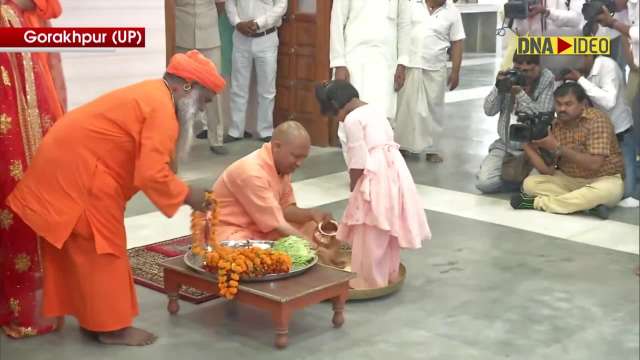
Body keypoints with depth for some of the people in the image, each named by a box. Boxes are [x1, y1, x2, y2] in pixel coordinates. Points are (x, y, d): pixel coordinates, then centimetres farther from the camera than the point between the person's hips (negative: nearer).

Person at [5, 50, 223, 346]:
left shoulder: (151, 95, 13)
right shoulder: (161, 108, -19)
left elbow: (147, 164, 15)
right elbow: (151, 174, -26)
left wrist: (180, 191, 9)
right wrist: (186, 195, -12)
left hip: (69, 163, 11)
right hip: (76, 172, -11)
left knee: (84, 248, 17)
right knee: (101, 249, -1)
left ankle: (92, 317, 28)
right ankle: (111, 326, 9)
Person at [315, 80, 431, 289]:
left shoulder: (352, 119, -10)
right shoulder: (375, 110, 17)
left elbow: (358, 160, -13)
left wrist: (353, 188, 1)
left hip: (376, 176, -9)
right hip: (394, 170, 9)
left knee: (371, 235, 2)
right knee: (388, 231, 18)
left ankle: (370, 281, 11)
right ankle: (389, 274, 29)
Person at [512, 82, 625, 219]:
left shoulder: (597, 120, -18)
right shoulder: (555, 125, -3)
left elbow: (594, 164, -28)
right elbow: (548, 170, -6)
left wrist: (558, 148, -27)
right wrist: (529, 146, -19)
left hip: (602, 180, -4)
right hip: (569, 180, 4)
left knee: (606, 190, -39)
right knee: (530, 183, -16)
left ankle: (537, 202, -27)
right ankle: (585, 203, -22)